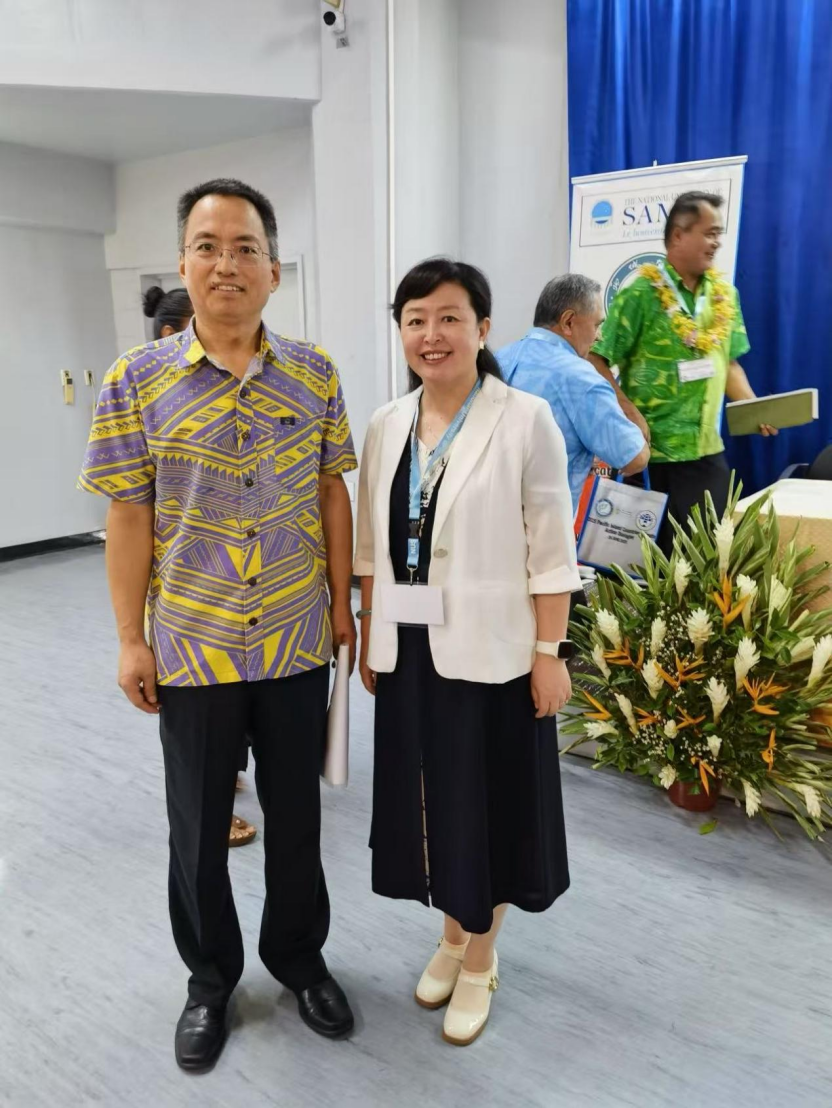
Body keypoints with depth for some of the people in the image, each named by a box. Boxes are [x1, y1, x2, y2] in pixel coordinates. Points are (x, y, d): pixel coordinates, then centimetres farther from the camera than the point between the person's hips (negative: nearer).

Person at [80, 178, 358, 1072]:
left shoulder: (314, 373, -1)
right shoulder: (138, 379, -6)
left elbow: (332, 495, 5)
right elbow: (130, 517, -4)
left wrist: (341, 599, 4)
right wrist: (130, 639, -4)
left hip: (297, 641, 2)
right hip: (190, 647, -1)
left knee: (297, 813, 16)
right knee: (199, 825, 15)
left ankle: (298, 957, 41)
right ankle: (210, 975, 40)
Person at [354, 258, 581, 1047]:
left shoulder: (525, 420, -9)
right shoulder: (386, 426, 6)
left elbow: (550, 552, -10)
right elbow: (372, 547, 8)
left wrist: (550, 652, -11)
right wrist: (367, 636, 8)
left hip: (490, 650, -4)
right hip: (409, 649, 5)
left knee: (486, 803, 10)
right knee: (428, 798, 16)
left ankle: (481, 960, 33)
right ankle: (453, 933, 41)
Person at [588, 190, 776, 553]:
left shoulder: (724, 294, 9)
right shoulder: (641, 294, -10)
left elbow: (728, 362, 17)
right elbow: (599, 363, -12)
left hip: (707, 449, 6)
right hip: (651, 451, -6)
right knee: (655, 548, 4)